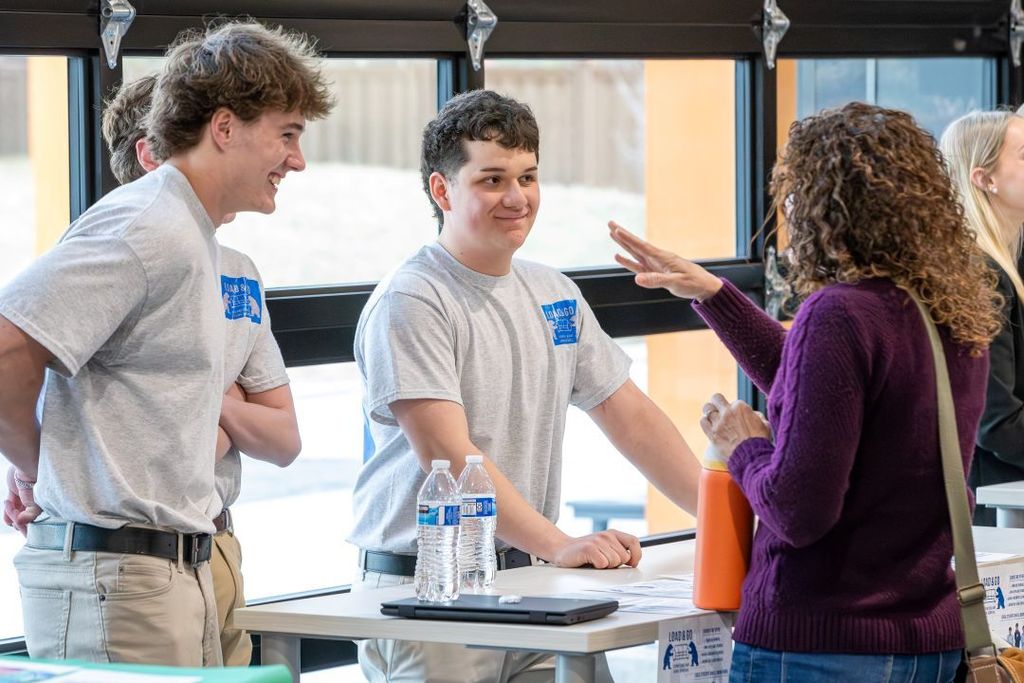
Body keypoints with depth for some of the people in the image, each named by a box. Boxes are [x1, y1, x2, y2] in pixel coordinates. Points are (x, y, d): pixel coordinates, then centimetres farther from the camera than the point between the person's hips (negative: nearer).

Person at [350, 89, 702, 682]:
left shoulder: (553, 295, 14)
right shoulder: (408, 303, -10)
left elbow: (630, 416, 17)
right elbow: (448, 455, -19)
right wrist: (560, 544, -25)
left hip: (528, 580, 6)